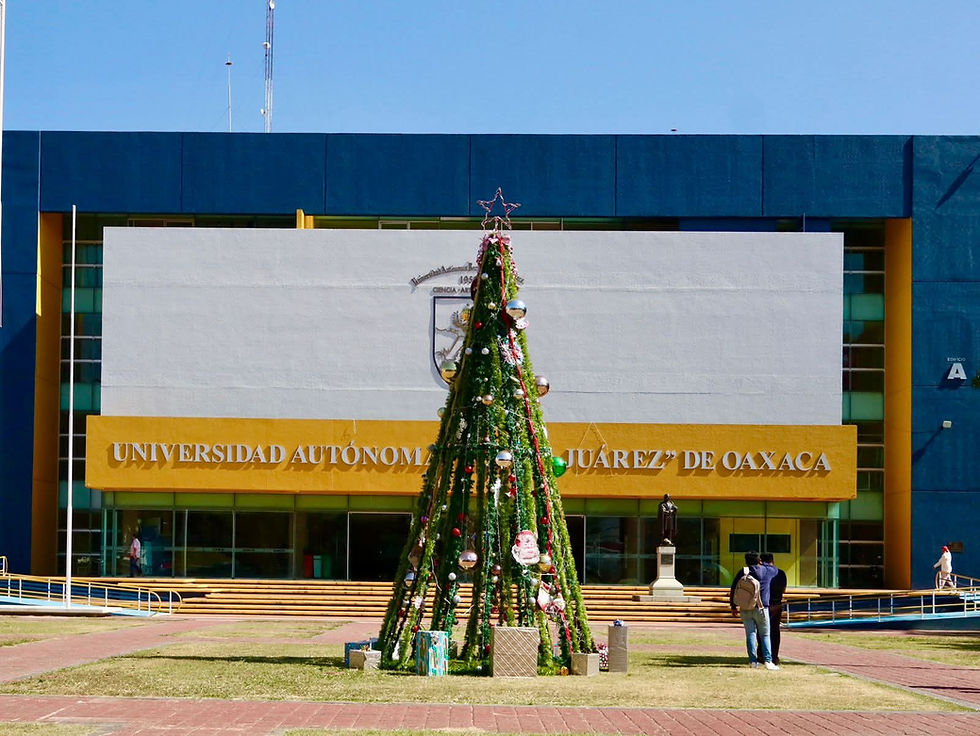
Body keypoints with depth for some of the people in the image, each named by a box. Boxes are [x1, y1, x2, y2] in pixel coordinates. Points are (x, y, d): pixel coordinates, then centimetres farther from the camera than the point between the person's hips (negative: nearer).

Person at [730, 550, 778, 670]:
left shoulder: (742, 572, 3)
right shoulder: (766, 571, 2)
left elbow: (733, 590, 3)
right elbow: (775, 569, 25)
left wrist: (733, 606, 10)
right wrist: (762, 565, 35)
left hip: (745, 609, 1)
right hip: (761, 608, -1)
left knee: (750, 634, 6)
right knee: (765, 635, 3)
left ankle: (753, 661, -1)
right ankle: (768, 661, -7)